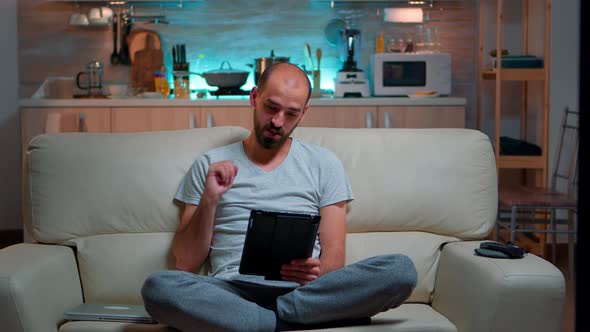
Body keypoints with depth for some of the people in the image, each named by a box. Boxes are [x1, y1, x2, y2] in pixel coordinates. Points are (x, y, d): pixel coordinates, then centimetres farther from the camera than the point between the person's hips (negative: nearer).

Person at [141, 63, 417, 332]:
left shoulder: (324, 164, 14)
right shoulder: (210, 166, 13)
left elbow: (333, 258, 8)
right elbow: (186, 263, 9)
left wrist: (316, 272, -16)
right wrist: (209, 200, -6)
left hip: (303, 291, 1)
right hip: (232, 291, 0)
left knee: (401, 270, -26)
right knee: (158, 287, -33)